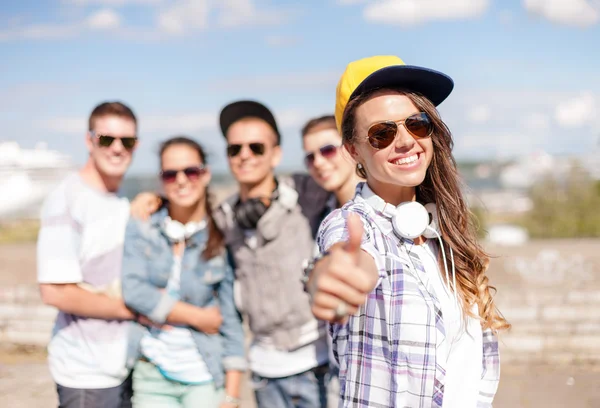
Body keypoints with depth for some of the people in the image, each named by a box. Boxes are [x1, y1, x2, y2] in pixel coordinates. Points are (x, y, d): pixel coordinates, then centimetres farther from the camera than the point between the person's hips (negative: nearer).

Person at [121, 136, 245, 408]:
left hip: (205, 377, 0)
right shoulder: (141, 229, 2)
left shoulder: (222, 240, 0)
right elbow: (133, 290, -10)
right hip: (151, 375, 1)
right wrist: (198, 316, -9)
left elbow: (231, 319, 0)